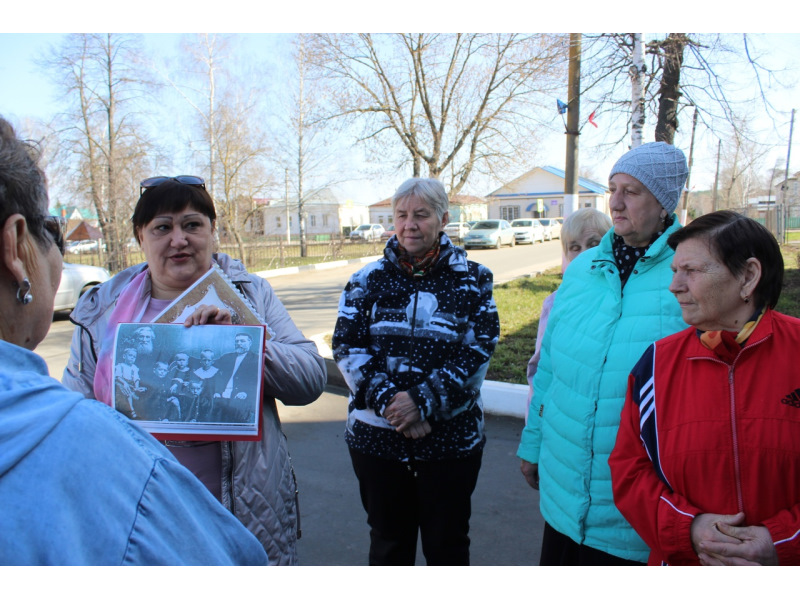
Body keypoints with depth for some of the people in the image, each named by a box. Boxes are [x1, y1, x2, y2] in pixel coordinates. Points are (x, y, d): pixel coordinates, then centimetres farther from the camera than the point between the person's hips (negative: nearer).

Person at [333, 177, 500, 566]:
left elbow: (478, 351, -8)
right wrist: (387, 401, -16)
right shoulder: (368, 280, 3)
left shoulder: (472, 280, -1)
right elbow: (346, 347, -3)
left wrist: (423, 400, -18)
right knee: (388, 541, 18)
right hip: (375, 435, 2)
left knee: (447, 544, 14)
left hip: (451, 437, -1)